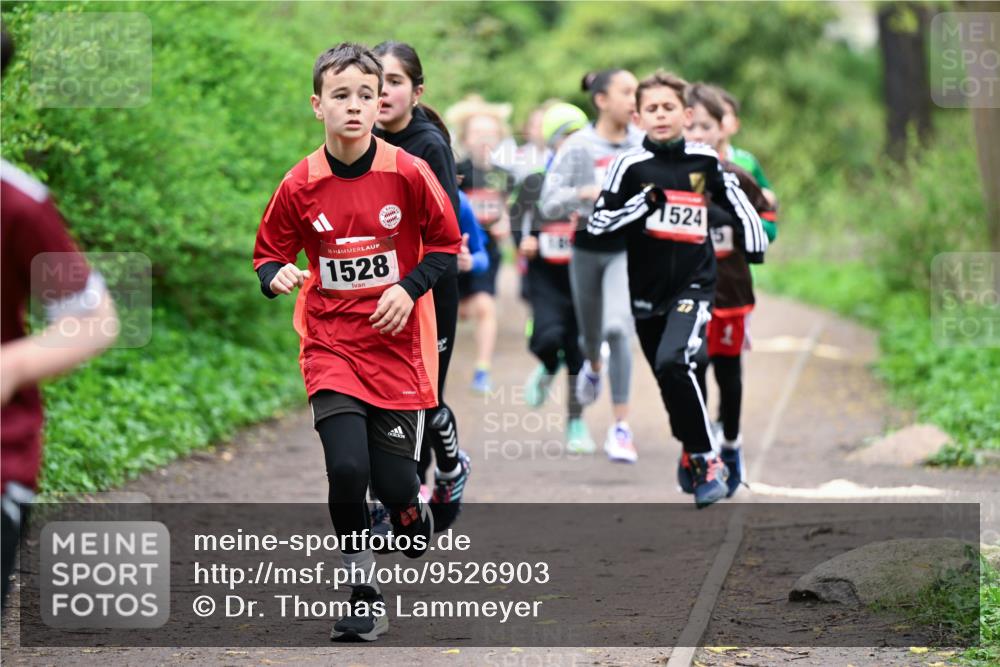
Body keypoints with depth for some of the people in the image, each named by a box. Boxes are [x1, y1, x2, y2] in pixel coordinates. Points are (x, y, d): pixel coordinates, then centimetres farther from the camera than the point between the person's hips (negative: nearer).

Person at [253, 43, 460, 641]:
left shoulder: (409, 174, -7)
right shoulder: (299, 186, -4)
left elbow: (446, 245, 4)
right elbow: (270, 253, 8)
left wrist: (409, 288, -12)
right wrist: (278, 275, -14)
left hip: (397, 346, 0)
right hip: (331, 346, 0)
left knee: (395, 485, -3)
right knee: (347, 469, -17)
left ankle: (415, 521, 37)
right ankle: (364, 599, 0)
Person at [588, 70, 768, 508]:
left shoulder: (705, 162, 2)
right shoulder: (630, 165, -2)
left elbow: (737, 204, 19)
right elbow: (597, 224, -7)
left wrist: (753, 243, 11)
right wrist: (645, 202, -16)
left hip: (693, 286, -2)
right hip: (646, 292, 2)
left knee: (675, 362, -24)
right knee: (670, 386, 10)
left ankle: (706, 461, -15)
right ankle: (692, 457, 32)